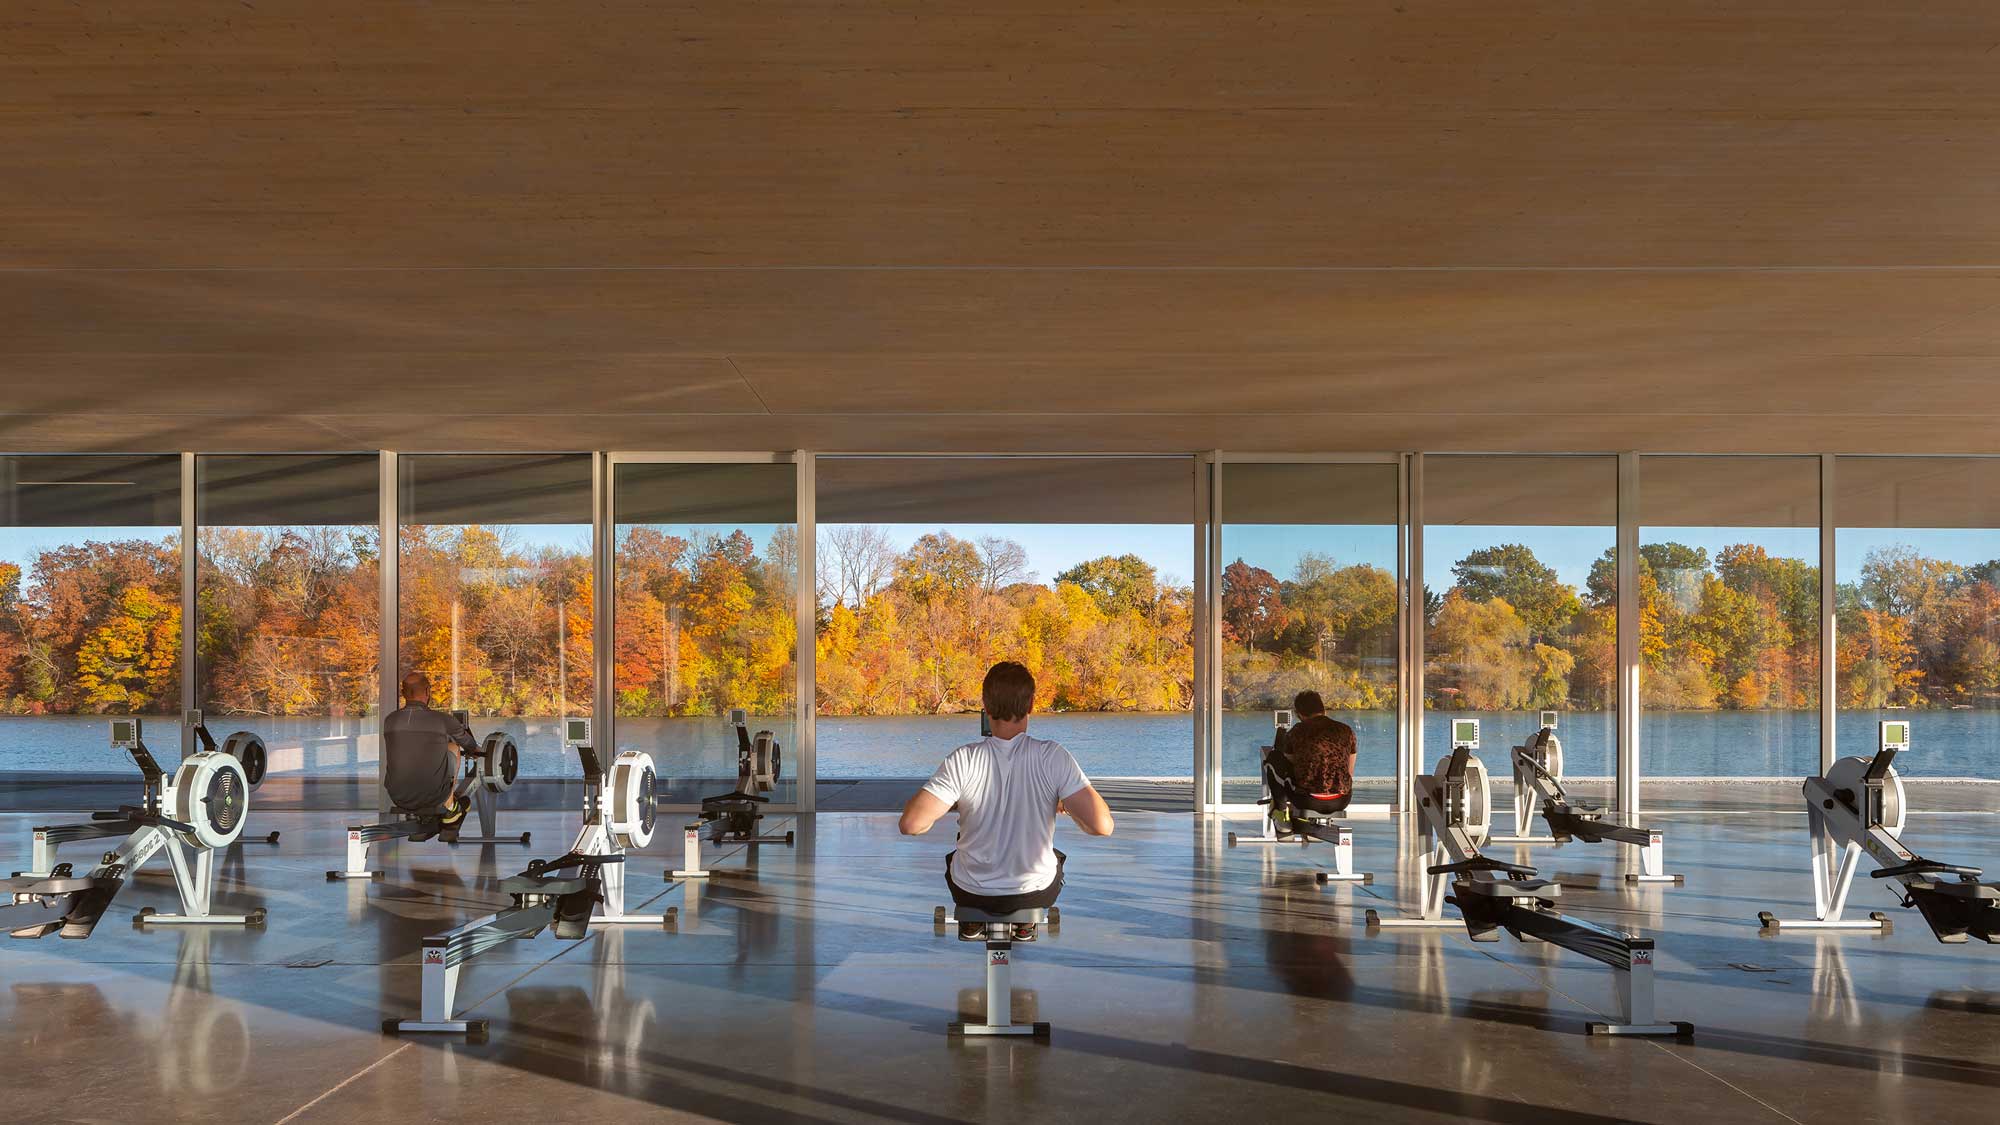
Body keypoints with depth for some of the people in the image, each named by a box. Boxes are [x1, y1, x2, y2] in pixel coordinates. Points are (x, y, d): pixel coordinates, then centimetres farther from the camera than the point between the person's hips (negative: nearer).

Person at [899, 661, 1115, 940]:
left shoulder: (963, 760, -21)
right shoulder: (1053, 757, -21)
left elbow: (911, 825, -25)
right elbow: (1102, 825, -23)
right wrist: (1066, 805, -2)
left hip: (972, 894, 0)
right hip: (1036, 894, 0)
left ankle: (972, 924, 46)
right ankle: (1026, 925, 45)